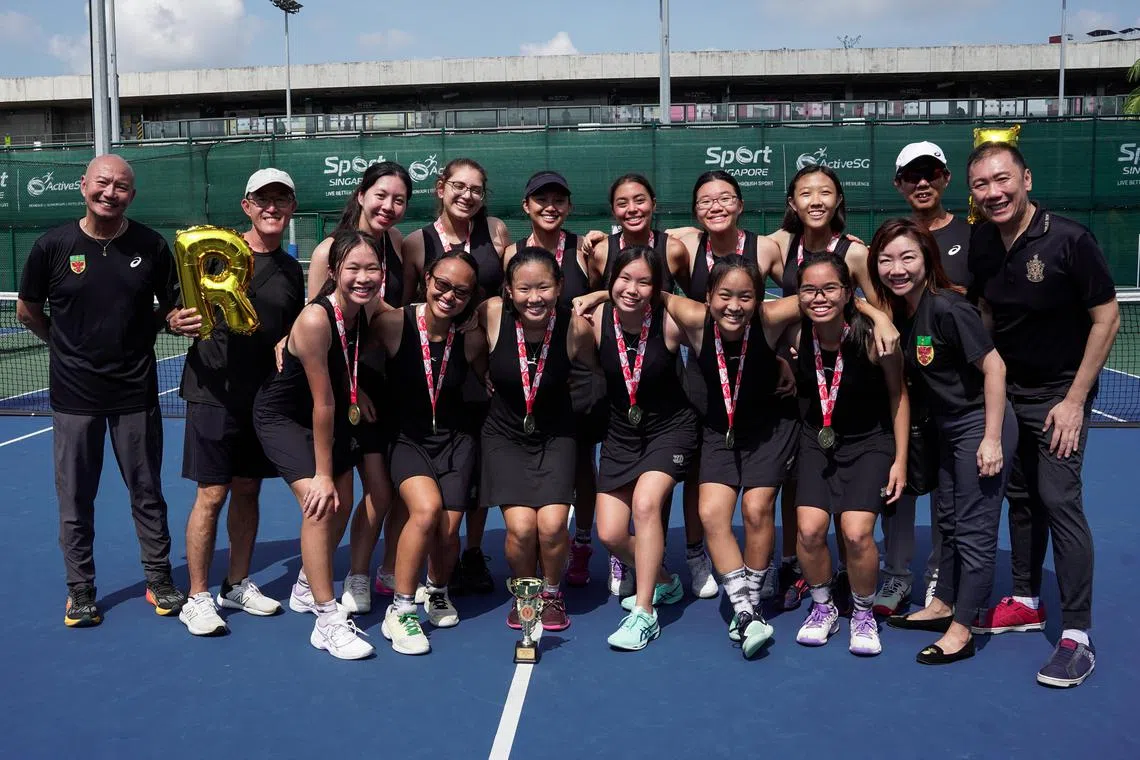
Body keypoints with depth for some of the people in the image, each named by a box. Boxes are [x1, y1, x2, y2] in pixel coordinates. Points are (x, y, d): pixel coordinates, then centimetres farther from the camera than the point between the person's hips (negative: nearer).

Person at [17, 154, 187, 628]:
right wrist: (68, 346, 9)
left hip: (136, 392, 0)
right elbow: (27, 310, 8)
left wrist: (174, 319, -15)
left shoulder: (152, 246, -4)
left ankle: (159, 580, 24)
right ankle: (80, 590, 23)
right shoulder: (52, 246, -5)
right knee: (75, 499, 9)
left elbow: (171, 307, 7)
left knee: (147, 493, 10)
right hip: (74, 395, 0)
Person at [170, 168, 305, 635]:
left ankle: (238, 585, 27)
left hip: (264, 397, 5)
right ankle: (197, 598, 10)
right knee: (212, 494, -2)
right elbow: (178, 314, -6)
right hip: (214, 393, -5)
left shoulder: (292, 270, 10)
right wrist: (180, 323, -27)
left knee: (248, 490, 13)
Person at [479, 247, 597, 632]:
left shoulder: (576, 328, -18)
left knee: (552, 524, -17)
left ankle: (552, 593, 15)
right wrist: (487, 381, 2)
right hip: (505, 434, 0)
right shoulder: (491, 315, -18)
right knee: (520, 526, -16)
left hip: (555, 436, 0)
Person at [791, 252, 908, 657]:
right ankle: (822, 607, 15)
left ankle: (864, 614, 12)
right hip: (818, 439, 2)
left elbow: (898, 394, -8)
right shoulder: (795, 333, -15)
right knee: (809, 529, -14)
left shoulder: (872, 334, -22)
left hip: (870, 441, -2)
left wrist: (900, 460, -6)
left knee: (856, 533, -17)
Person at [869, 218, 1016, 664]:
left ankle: (961, 632, 11)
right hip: (949, 427, 9)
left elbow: (994, 366, -21)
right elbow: (908, 375, 14)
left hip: (981, 425, -9)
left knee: (975, 529, 1)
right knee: (949, 521, 21)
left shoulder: (946, 307, -23)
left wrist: (992, 439, -21)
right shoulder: (899, 311, -1)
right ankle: (942, 606, 37)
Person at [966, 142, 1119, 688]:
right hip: (1007, 390, 6)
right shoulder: (981, 243, -2)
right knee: (1020, 496, 12)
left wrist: (1074, 399, -15)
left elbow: (1106, 318, -13)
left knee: (1059, 501, -11)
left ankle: (1076, 635, -3)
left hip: (1059, 394, -5)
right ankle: (1026, 602, 27)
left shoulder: (1069, 240, -18)